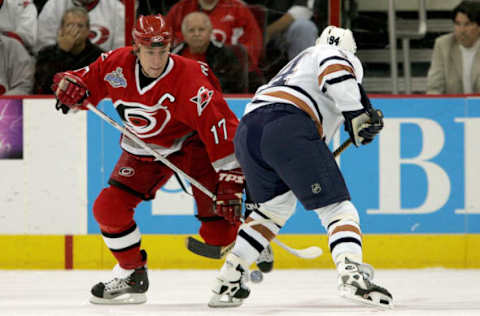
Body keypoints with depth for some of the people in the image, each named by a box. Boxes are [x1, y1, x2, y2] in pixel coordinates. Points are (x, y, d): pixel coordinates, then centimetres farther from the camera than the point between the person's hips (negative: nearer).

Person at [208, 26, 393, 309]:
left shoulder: (299, 62, 42)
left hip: (247, 131, 8)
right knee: (336, 205, -5)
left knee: (274, 207, 29)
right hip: (288, 130, -8)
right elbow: (337, 73, -8)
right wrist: (357, 116, -6)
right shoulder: (341, 56, 17)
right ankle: (352, 275, -29)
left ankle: (227, 282, 24)